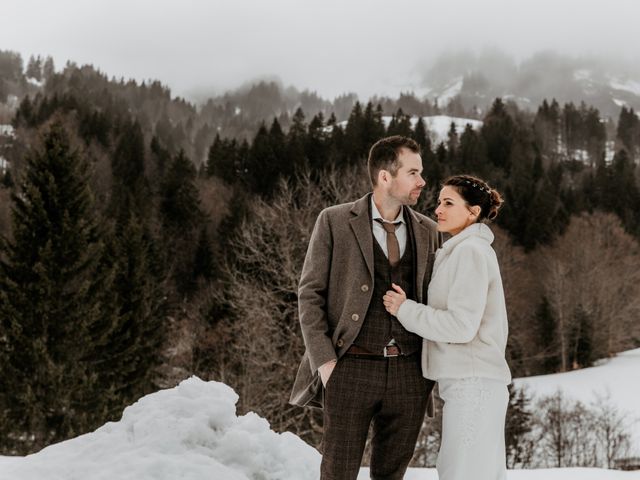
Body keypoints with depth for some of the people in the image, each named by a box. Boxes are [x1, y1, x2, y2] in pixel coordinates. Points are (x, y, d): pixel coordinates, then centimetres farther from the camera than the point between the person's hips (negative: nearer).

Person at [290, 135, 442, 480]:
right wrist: (323, 361, -10)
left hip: (408, 373, 4)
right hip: (351, 370, -3)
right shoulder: (334, 221, -1)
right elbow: (310, 294, -1)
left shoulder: (427, 231, 10)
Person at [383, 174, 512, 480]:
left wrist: (405, 309, -10)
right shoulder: (463, 251, 17)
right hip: (469, 382, 10)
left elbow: (461, 326, -18)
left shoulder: (470, 251, -12)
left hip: (472, 384, -10)